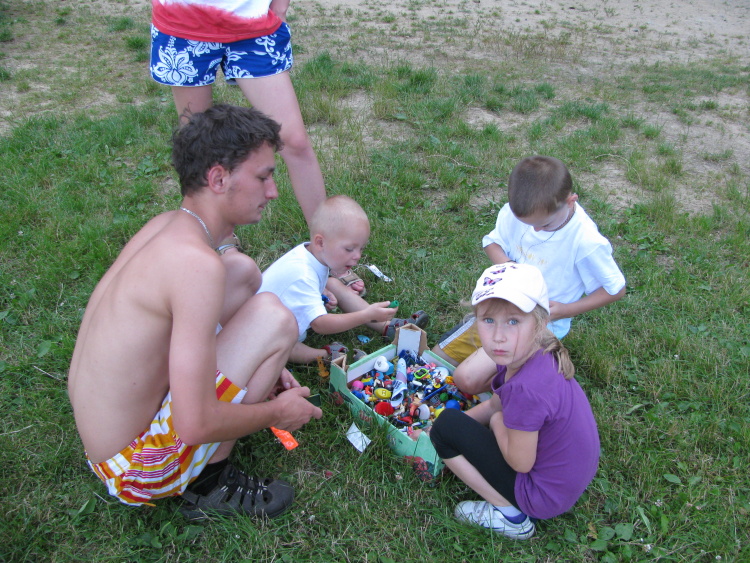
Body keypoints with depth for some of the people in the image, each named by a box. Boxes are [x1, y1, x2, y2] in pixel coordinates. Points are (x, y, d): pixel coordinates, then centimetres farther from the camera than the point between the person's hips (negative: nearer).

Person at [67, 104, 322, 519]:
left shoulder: (165, 225, -2)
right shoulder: (197, 263, -29)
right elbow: (196, 426, -30)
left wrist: (259, 369, 8)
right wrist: (278, 412, -11)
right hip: (136, 471, -8)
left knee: (242, 271, 5)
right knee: (273, 317, -20)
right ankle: (210, 483, -4)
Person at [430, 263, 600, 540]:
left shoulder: (527, 388, -35)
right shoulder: (522, 355, -8)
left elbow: (520, 463, -21)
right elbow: (494, 405, 9)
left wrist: (498, 420, -6)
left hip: (546, 496, -9)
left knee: (446, 426, -8)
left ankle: (509, 514, 1)